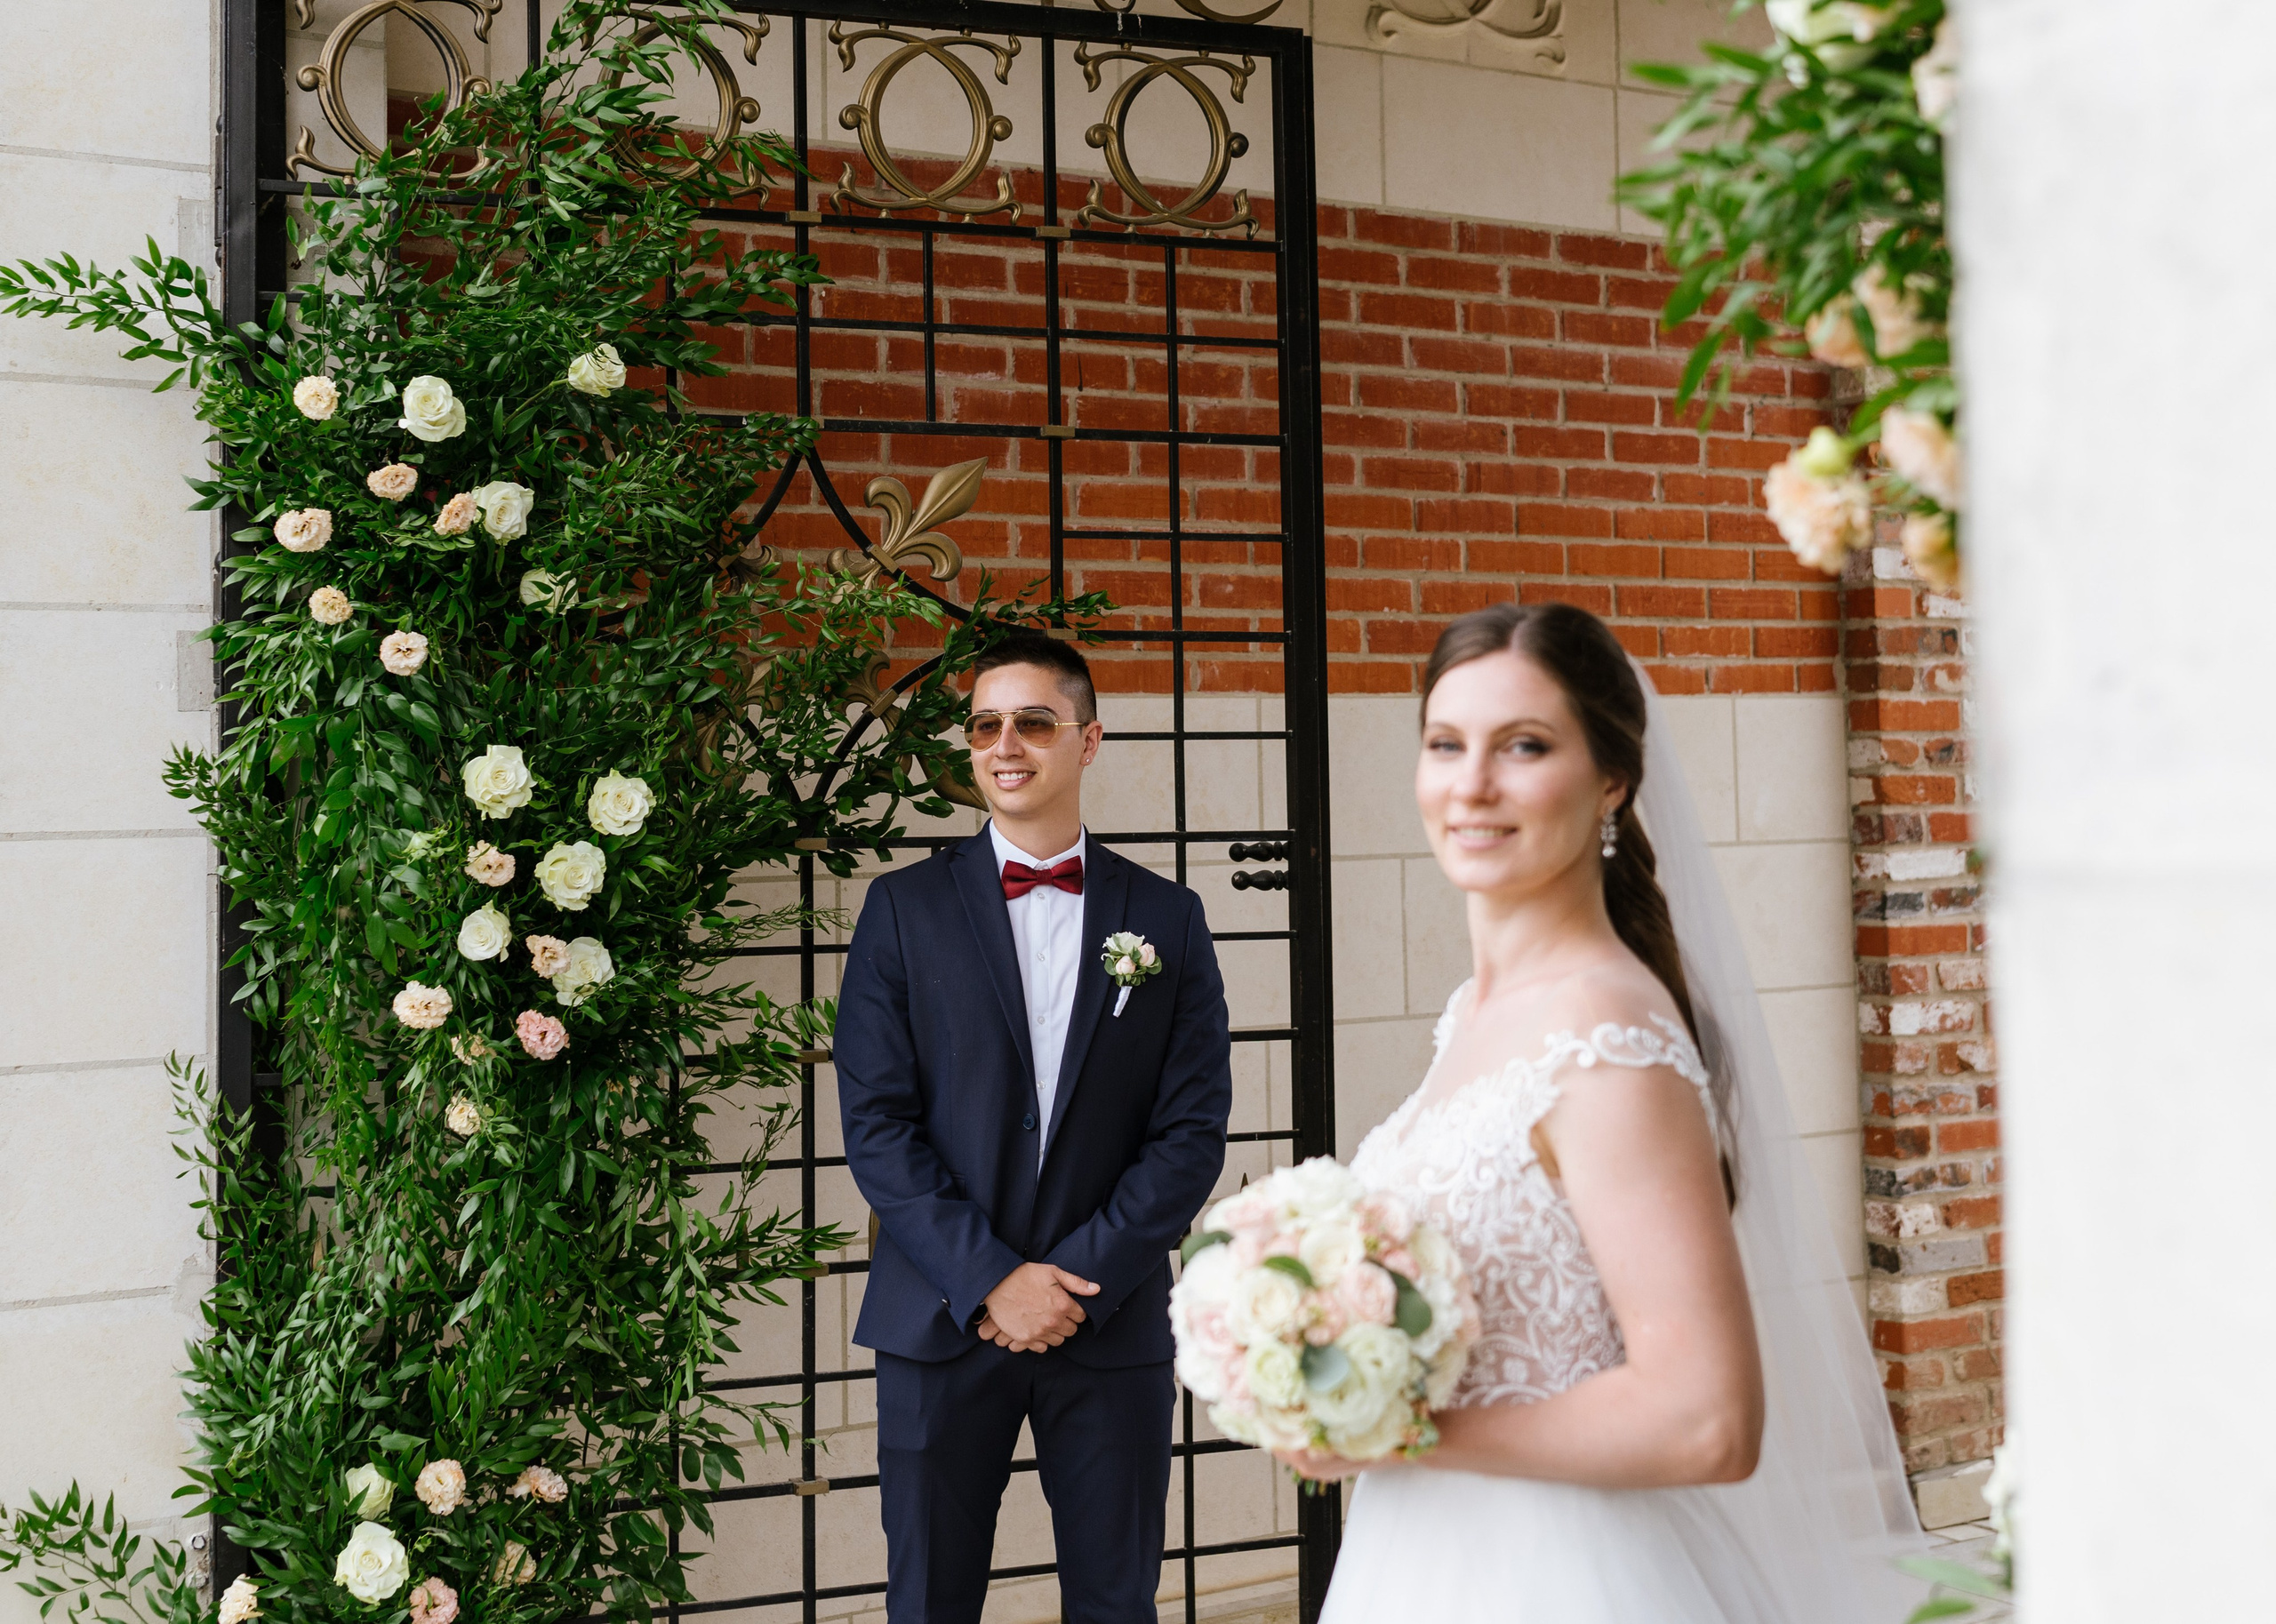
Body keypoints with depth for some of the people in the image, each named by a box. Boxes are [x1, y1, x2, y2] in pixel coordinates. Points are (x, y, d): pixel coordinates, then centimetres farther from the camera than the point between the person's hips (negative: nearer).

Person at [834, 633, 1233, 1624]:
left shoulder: (1167, 919, 5)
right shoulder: (903, 908, 2)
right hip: (942, 1321, 0)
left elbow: (1193, 1128, 0)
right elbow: (875, 1123, -4)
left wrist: (1080, 1278, -10)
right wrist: (992, 1281, -12)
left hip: (1113, 1322, 1)